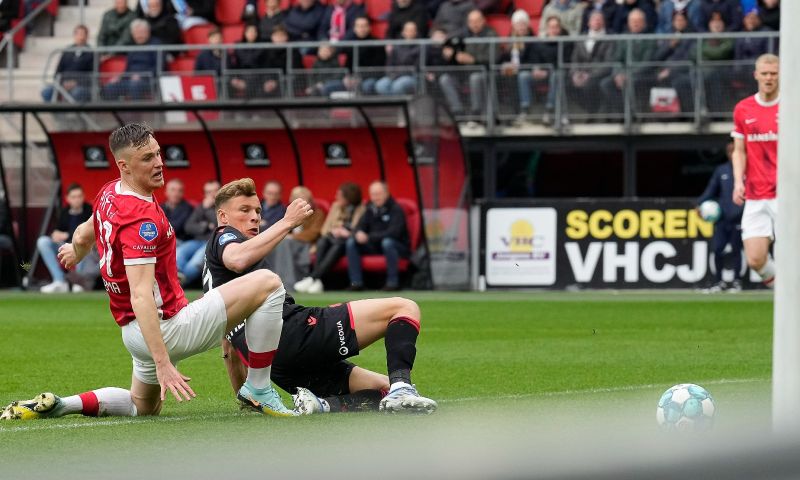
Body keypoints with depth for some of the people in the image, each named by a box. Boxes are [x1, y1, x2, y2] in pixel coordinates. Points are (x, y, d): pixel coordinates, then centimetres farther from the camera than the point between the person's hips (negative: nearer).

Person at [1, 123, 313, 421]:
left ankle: (55, 405, 15)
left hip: (133, 331, 10)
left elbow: (83, 236, 26)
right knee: (267, 283, -12)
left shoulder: (109, 194, 4)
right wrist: (163, 364, -35)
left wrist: (74, 254, 51)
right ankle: (258, 389, -5)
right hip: (167, 328, -10)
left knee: (142, 407, 35)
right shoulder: (142, 218, -24)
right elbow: (140, 297, -31)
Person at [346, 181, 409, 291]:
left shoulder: (396, 209, -13)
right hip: (375, 245, 6)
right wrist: (358, 233, -21)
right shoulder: (370, 209, 5)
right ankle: (356, 282, -15)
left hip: (400, 247, -6)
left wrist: (369, 237, -30)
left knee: (387, 242, -39)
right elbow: (360, 227, 6)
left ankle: (393, 282, -29)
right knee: (351, 242, -12)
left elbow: (394, 232, -25)